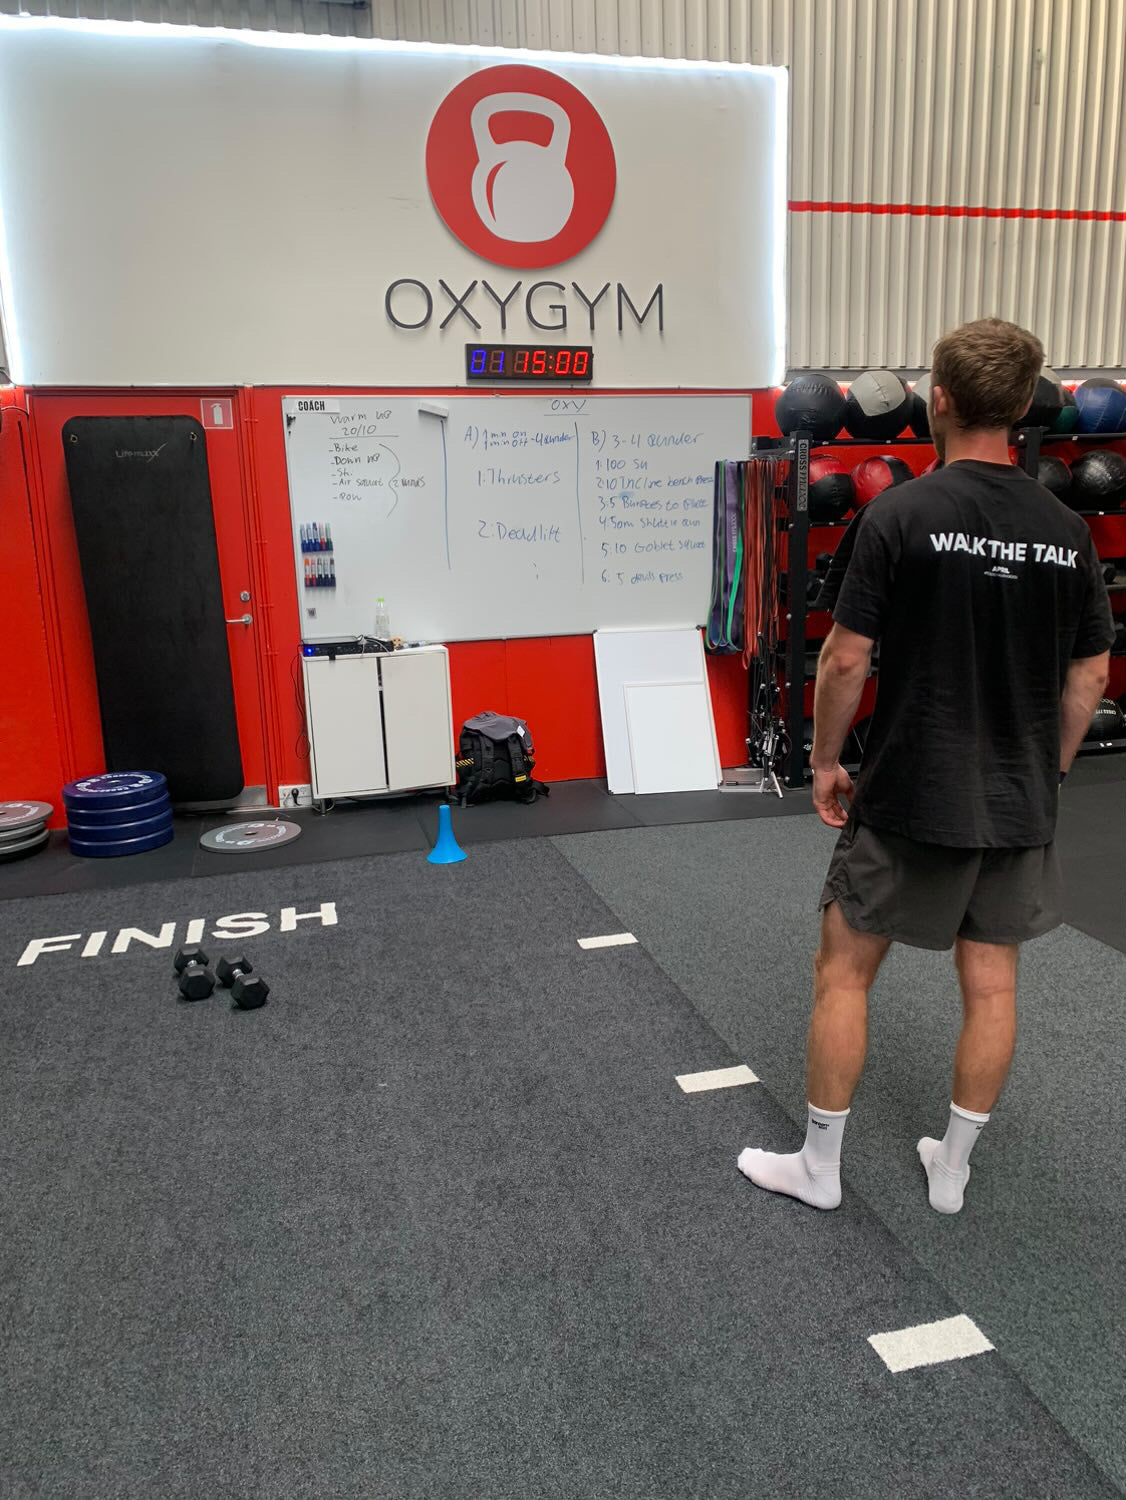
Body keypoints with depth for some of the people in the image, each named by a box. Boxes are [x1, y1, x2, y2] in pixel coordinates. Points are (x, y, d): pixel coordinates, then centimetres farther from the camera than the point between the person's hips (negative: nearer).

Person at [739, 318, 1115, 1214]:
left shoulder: (898, 516, -13)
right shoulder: (1067, 530, 2)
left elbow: (846, 659, -13)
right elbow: (1090, 676, 7)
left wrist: (826, 760, 1)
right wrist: (1049, 772, 18)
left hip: (911, 799, -5)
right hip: (1017, 805, 5)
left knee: (844, 972, 9)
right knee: (991, 984, 14)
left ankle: (818, 1167, 22)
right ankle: (952, 1169, 30)